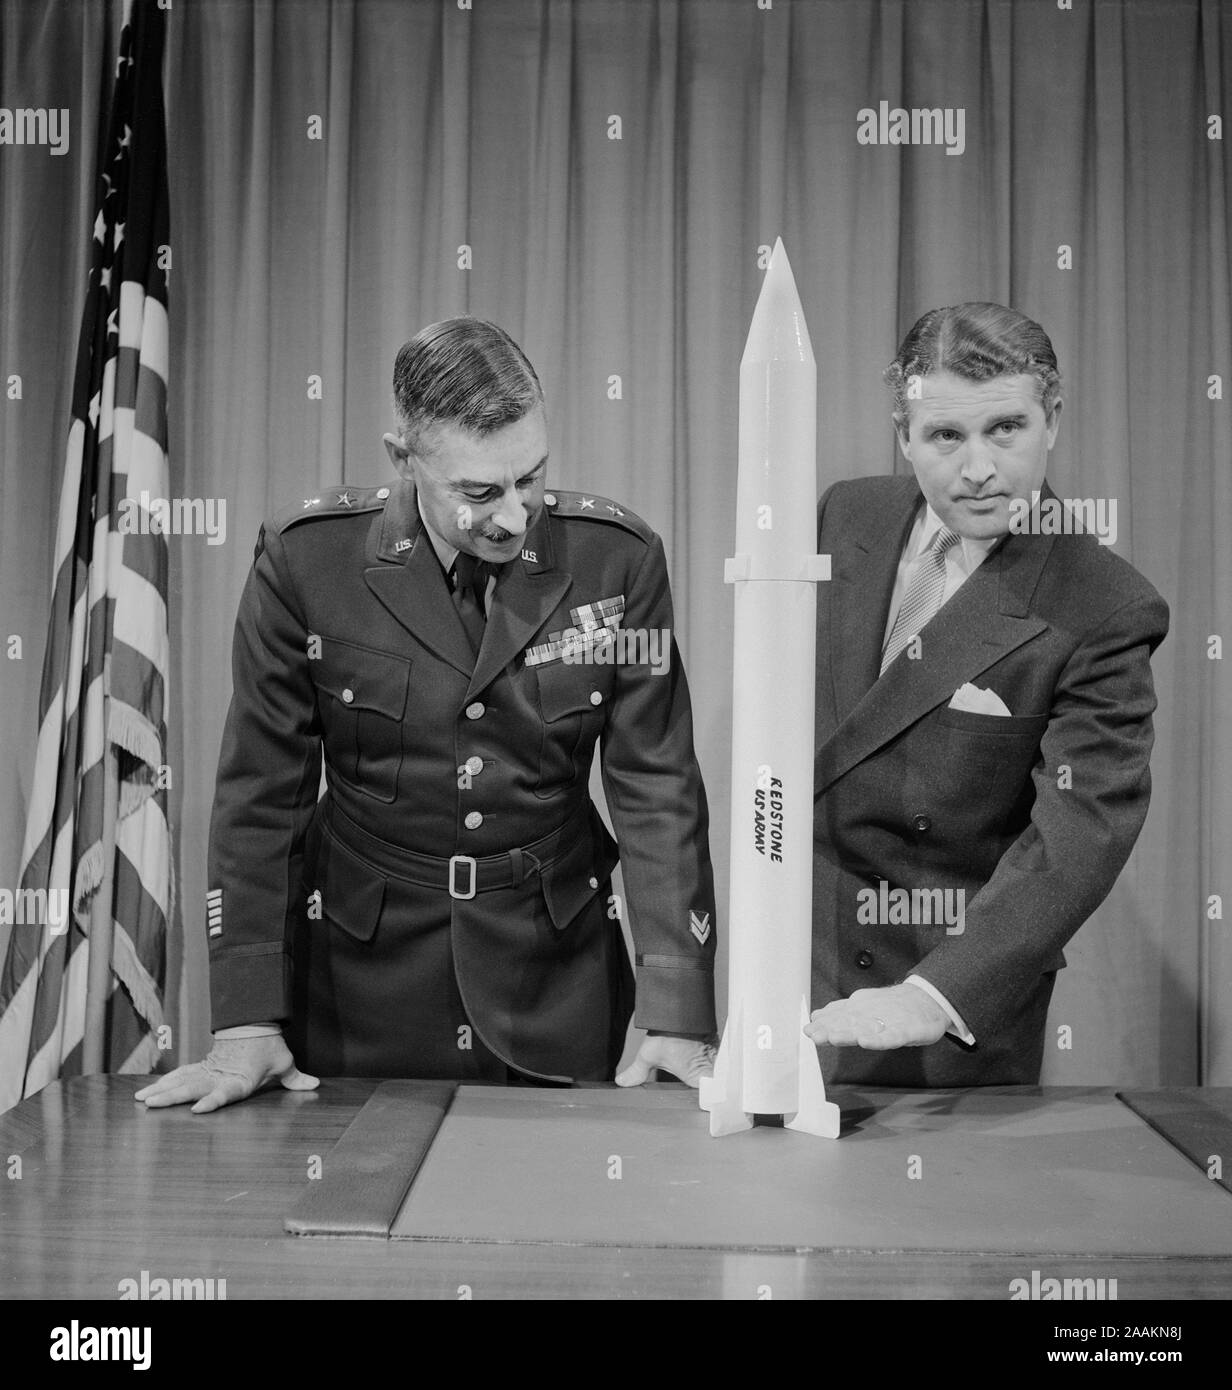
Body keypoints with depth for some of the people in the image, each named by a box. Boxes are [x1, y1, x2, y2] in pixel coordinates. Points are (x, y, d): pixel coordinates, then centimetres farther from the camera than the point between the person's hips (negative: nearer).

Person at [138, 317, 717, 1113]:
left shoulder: (618, 559, -11)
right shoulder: (307, 558, -12)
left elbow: (658, 786, -8)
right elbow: (261, 791, -7)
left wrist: (679, 1019, -13)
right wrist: (249, 1025, -11)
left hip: (559, 972, 1)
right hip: (362, 970, 0)